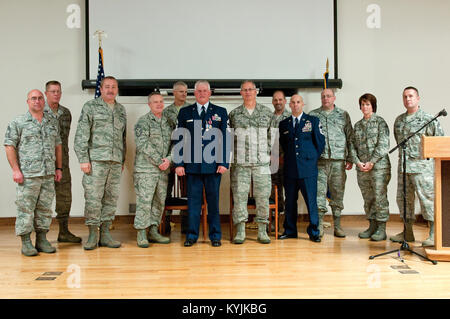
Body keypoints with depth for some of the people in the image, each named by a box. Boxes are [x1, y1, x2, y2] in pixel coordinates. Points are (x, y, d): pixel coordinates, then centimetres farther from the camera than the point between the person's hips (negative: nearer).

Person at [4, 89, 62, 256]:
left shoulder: (52, 122, 14)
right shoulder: (18, 122, 0)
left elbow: (58, 146, 17)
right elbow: (9, 146, -3)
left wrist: (59, 168, 12)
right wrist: (15, 169, -10)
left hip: (49, 174, 4)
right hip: (28, 175, -4)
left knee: (45, 208, 9)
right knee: (26, 208, -1)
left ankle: (42, 239, 19)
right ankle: (26, 243, 9)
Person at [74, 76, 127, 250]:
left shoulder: (121, 110, 17)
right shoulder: (90, 107, 3)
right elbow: (81, 135, -3)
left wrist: (123, 160, 15)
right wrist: (83, 159, -10)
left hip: (115, 162, 5)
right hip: (96, 160, -4)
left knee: (111, 198, 6)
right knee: (93, 198, -4)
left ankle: (105, 233, 15)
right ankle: (93, 234, 6)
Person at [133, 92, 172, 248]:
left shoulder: (168, 122, 14)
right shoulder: (143, 121, -3)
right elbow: (143, 144, -13)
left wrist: (168, 159, -7)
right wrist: (159, 160, -14)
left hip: (163, 170, 6)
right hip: (146, 168, -6)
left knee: (159, 201, 8)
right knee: (144, 200, -7)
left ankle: (153, 231, 18)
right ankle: (141, 234, 2)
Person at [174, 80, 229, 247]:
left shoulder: (220, 112, 9)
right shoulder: (185, 112, 11)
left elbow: (225, 138, 4)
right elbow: (179, 139, 7)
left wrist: (224, 162, -6)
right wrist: (179, 163, -2)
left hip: (213, 164, 0)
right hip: (192, 164, 1)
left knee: (213, 200, 5)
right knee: (193, 200, 5)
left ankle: (215, 235, 16)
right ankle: (192, 235, 15)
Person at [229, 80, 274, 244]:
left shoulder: (267, 112, 9)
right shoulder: (234, 114, 9)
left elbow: (272, 136, 13)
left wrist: (270, 154, 7)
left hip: (262, 163, 0)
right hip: (240, 163, 0)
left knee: (262, 196, 1)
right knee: (239, 195, -1)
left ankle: (262, 231, 11)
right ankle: (240, 231, 7)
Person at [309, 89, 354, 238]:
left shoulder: (343, 115, 12)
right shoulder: (313, 115, 11)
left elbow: (350, 137, 10)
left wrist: (350, 158, 4)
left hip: (338, 160, 1)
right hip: (320, 160, -1)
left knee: (338, 193, 4)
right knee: (319, 192, -3)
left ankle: (337, 226, 13)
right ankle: (319, 225, 5)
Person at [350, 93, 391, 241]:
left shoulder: (380, 122, -1)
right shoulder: (357, 125, 14)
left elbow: (383, 145, -9)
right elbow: (353, 145, 11)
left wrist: (371, 162, -14)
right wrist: (358, 162, -4)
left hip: (379, 166, -5)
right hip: (361, 168, 5)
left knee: (380, 197, -3)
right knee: (368, 198, 10)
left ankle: (381, 229, 4)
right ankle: (372, 226, 20)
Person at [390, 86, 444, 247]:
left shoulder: (428, 119, -3)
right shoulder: (399, 120, 14)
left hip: (422, 165, -6)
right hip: (403, 165, 6)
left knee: (427, 198, -5)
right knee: (403, 198, 9)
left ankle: (434, 235, 3)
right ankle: (407, 232, 20)